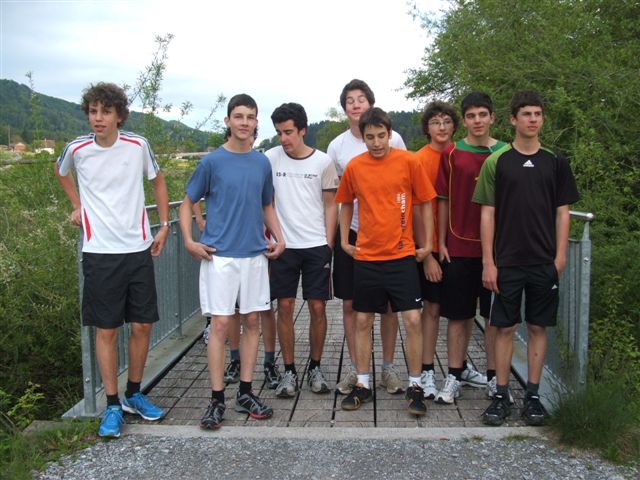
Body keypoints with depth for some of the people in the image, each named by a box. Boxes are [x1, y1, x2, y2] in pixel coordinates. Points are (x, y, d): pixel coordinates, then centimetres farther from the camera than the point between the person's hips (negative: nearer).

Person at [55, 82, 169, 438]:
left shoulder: (138, 146, -3)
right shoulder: (77, 150, -3)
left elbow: (158, 180, 13)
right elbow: (62, 171, 21)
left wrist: (164, 225, 9)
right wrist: (77, 205, 13)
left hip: (138, 249, 1)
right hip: (100, 252, -1)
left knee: (142, 325, 6)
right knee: (107, 330, 2)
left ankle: (134, 394, 25)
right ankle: (113, 405, 15)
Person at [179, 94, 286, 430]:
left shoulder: (262, 163, 8)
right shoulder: (212, 161, -3)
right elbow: (187, 203, 3)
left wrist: (279, 238, 5)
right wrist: (189, 241, -9)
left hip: (255, 254, 4)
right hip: (219, 256, -4)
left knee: (251, 322, 7)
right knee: (220, 324, -4)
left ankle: (245, 393, 18)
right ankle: (217, 399, 5)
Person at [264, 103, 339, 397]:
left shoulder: (323, 162, 0)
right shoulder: (271, 158, 0)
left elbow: (330, 205, 5)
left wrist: (328, 244, -2)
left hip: (317, 246, 0)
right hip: (283, 246, 0)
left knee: (317, 307, 3)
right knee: (285, 307, 2)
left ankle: (315, 368, 20)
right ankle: (289, 372, 14)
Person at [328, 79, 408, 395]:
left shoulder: (393, 139, -1)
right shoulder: (337, 146, 4)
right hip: (351, 231, 2)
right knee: (350, 304, 5)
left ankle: (388, 367, 20)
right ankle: (354, 367, 19)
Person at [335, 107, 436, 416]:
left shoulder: (409, 162, -4)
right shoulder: (354, 167, 1)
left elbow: (425, 202, 3)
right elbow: (346, 204, 16)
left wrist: (427, 244, 1)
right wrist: (344, 241, 10)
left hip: (402, 255, -2)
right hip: (365, 257, 2)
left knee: (413, 320, -4)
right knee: (363, 321, 8)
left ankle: (414, 386, 12)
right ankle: (362, 385, 22)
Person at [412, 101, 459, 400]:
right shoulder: (420, 159, -8)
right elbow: (416, 211, -10)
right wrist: (427, 255, -12)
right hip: (432, 247, -4)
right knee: (432, 308, 1)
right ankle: (427, 373, 12)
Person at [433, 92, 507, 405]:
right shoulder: (451, 154, 2)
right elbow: (443, 200, 4)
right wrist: (441, 243, 0)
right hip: (459, 247, 0)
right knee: (458, 314, 6)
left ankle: (493, 376, 18)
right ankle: (456, 374, 17)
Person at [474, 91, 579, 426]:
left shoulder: (555, 162, 6)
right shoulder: (496, 162, 0)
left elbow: (562, 212, 8)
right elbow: (488, 213, -1)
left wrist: (560, 256, -2)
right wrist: (488, 262, -6)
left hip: (544, 261, 2)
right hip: (507, 260, -1)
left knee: (538, 327, 8)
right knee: (505, 327, 3)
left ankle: (532, 395, 18)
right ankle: (501, 395, 14)